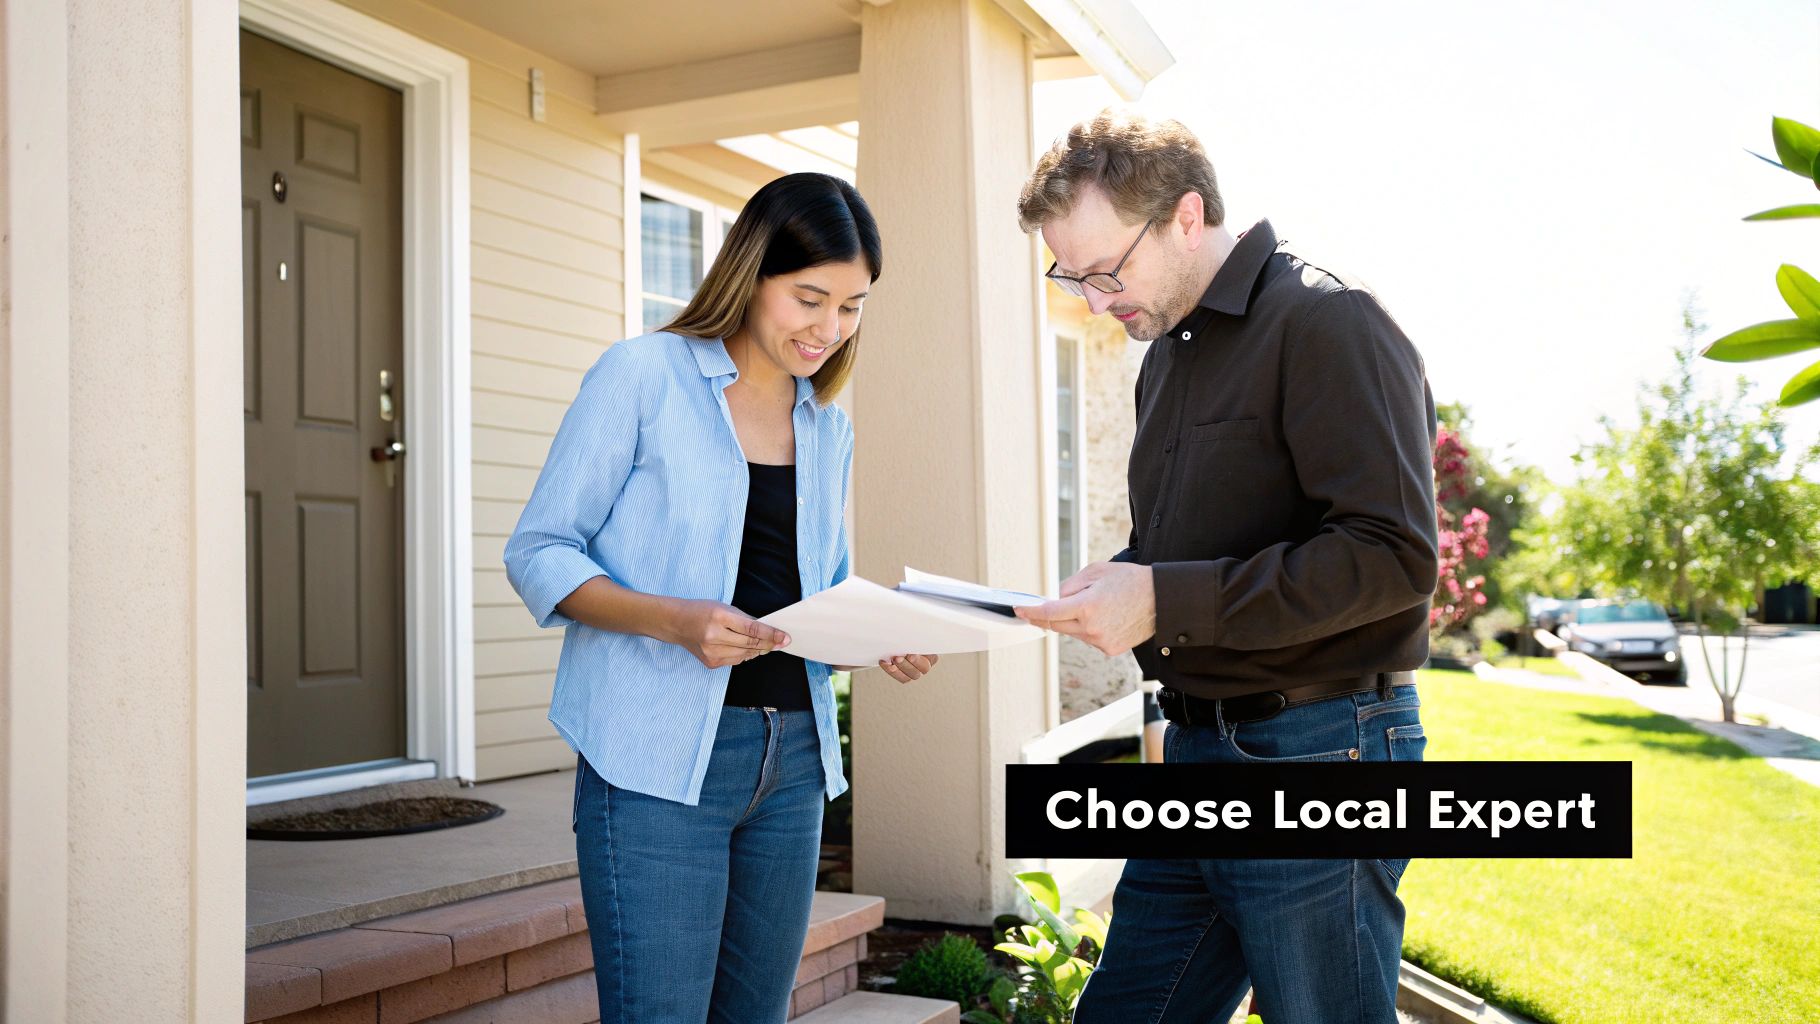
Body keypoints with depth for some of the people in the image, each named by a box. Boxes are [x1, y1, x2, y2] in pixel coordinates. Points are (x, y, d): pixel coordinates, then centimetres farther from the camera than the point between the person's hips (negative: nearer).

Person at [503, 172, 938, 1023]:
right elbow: (537, 553, -5)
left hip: (791, 760, 6)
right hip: (659, 761, -6)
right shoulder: (643, 376, -3)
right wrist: (676, 620, -21)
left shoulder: (829, 427, 16)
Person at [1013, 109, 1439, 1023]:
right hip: (1198, 746, 9)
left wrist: (1168, 600, -23)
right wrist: (1117, 584, 2)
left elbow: (1394, 556, -21)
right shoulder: (1168, 351, 16)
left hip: (1316, 750, -9)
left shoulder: (1326, 323, -12)